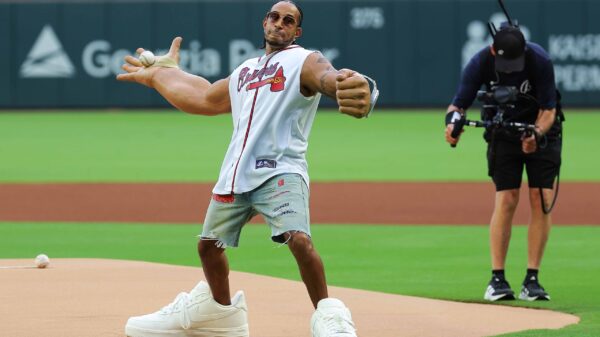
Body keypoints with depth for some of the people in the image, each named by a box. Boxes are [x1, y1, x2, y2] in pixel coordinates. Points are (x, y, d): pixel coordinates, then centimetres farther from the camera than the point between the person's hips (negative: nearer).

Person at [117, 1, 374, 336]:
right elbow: (204, 98, 36)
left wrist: (344, 83, -52)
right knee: (209, 244, 16)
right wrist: (158, 77, 45)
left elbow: (326, 76, -27)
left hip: (281, 170, -7)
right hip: (234, 174, 7)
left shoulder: (304, 61, -2)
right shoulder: (244, 72, 21)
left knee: (299, 239, -28)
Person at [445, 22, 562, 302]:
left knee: (541, 200, -10)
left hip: (542, 130, 0)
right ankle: (497, 279, -8)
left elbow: (548, 110, -19)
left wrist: (537, 135, -37)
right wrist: (452, 120, -41)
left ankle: (532, 279, -5)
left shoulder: (539, 60, -26)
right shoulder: (481, 62, -22)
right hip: (502, 133, 0)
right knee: (506, 200, -12)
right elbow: (459, 103, -19)